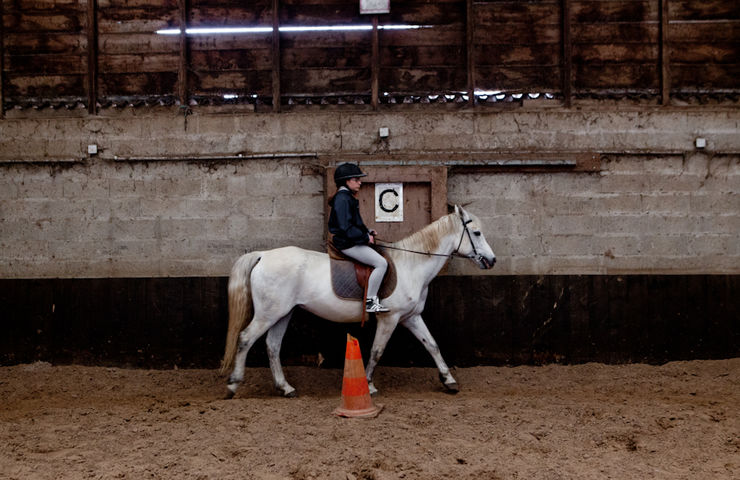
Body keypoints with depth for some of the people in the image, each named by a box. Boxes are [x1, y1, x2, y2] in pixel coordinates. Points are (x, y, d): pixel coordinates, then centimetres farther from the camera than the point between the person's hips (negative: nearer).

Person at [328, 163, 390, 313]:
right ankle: (370, 302, -15)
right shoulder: (342, 199, -16)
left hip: (353, 241, 11)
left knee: (381, 260, 18)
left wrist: (368, 232, 11)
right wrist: (365, 237, -17)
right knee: (381, 263, -18)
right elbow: (346, 228, -23)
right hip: (347, 244, -11)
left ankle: (372, 298, 18)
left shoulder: (348, 198, 17)